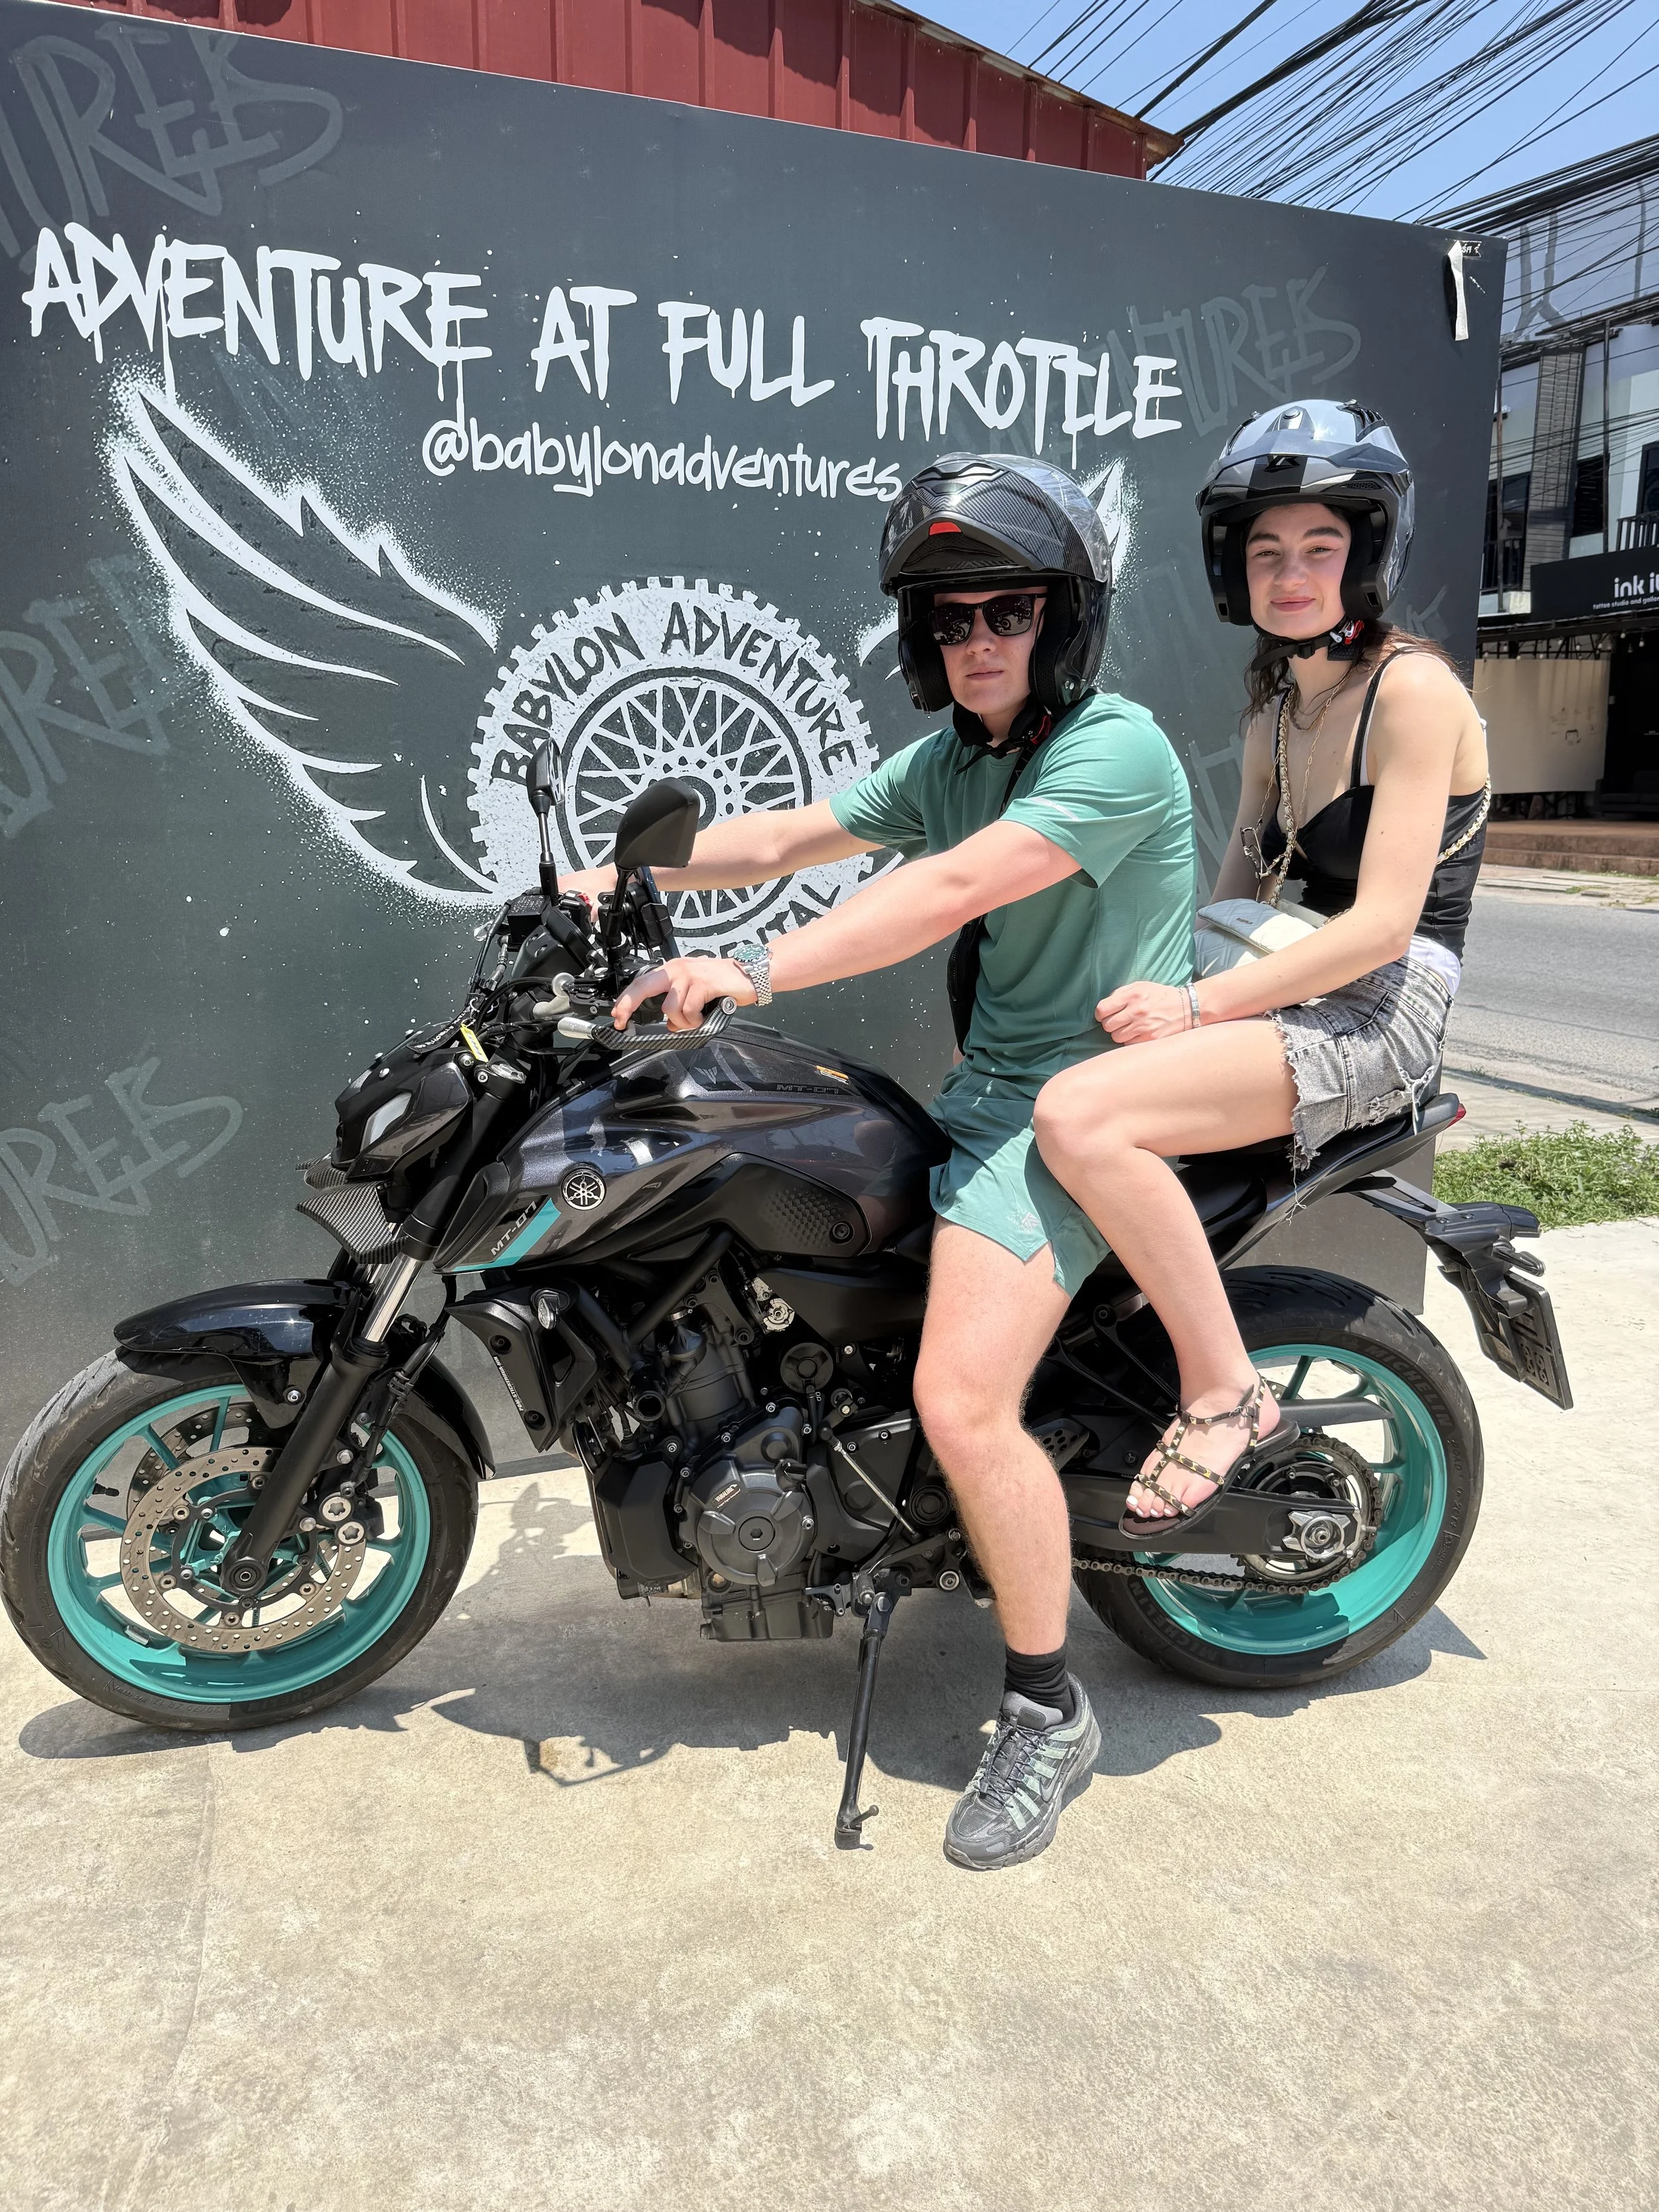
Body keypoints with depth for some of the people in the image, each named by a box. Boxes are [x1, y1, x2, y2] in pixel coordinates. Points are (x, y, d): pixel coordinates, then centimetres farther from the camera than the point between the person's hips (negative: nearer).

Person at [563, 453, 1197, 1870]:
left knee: (963, 1405, -22)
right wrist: (621, 875, 2)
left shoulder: (1115, 749, -16)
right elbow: (787, 835, 13)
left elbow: (953, 890, -29)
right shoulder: (952, 757, 12)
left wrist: (751, 973, -35)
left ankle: (1049, 1713, 0)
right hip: (986, 1083, 9)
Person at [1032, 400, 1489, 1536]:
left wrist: (1197, 1006, -22)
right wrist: (1159, 985, 0)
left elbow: (1382, 923, -19)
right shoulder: (1277, 706, 14)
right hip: (1300, 984, 9)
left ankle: (1226, 1393, -14)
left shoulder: (1413, 688, -11)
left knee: (1079, 1114, -29)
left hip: (1384, 1008, -9)